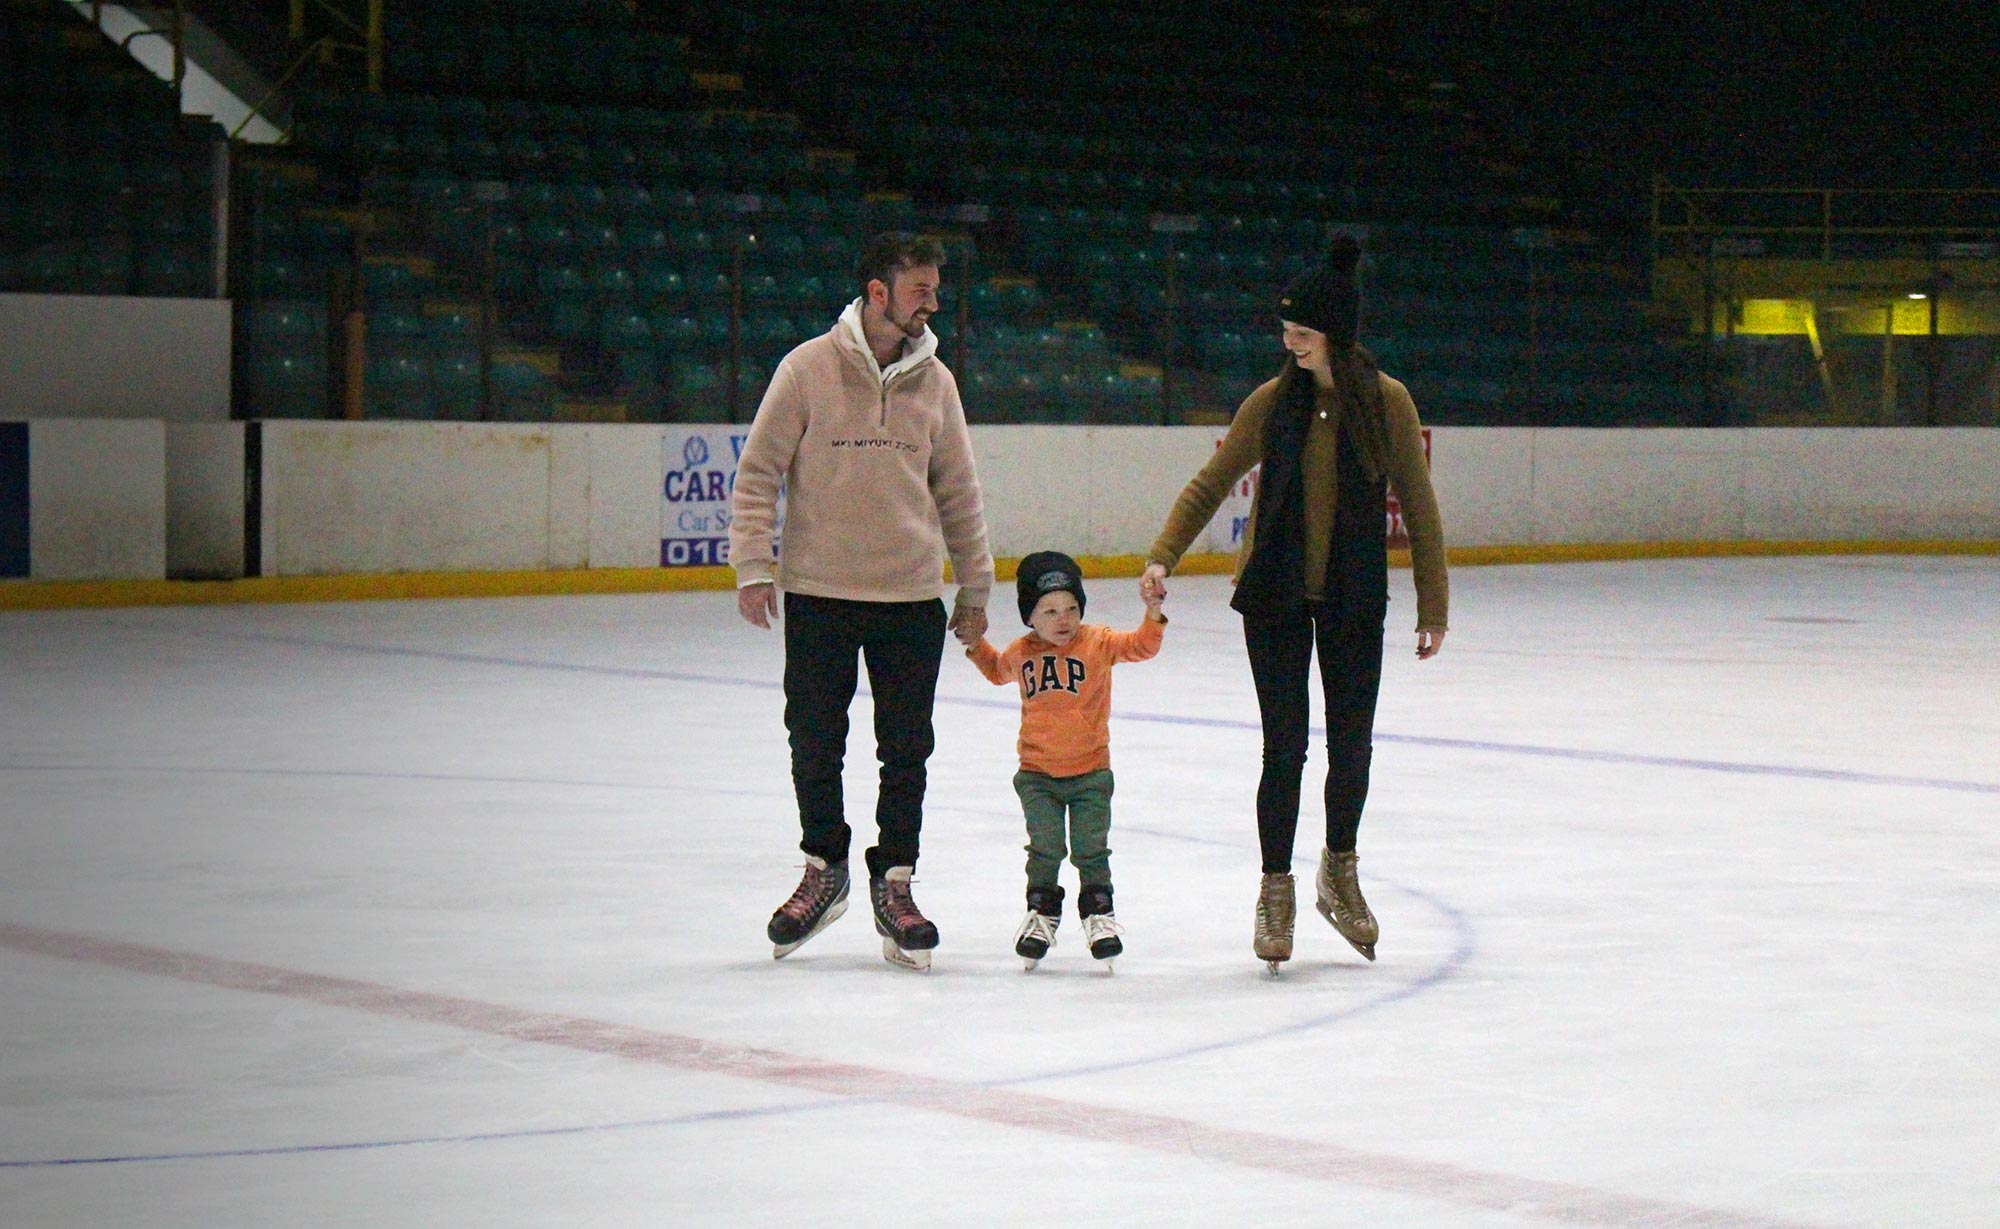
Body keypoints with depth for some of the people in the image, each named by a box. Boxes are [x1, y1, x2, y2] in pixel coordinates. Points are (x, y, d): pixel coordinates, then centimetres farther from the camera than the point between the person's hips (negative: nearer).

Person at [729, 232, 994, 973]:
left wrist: (975, 588, 14)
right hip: (819, 593, -2)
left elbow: (957, 492, 13)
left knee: (907, 750, 4)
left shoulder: (934, 381, 6)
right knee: (815, 744, 6)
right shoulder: (809, 369, -5)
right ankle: (824, 868, 25)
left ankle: (893, 883, 17)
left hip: (913, 600, 2)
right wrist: (753, 566, -10)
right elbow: (757, 473, -2)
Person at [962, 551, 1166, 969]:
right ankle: (1042, 912, 15)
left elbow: (1140, 647, -13)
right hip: (1038, 774, 1)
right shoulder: (1021, 653, 2)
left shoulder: (1098, 642, -5)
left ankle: (1098, 911, 19)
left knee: (1091, 848, 0)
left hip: (1090, 772, -1)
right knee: (1045, 848, -4)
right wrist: (976, 646, 11)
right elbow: (997, 670, 25)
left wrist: (1153, 616, -29)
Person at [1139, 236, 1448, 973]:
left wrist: (1432, 608, 0)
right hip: (1275, 594, 0)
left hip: (1353, 600, 0)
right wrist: (1163, 556, -12)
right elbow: (1211, 484, 1)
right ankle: (1275, 890, 13)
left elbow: (1417, 506, -1)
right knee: (1285, 747, -2)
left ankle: (1340, 872, 29)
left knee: (1352, 744, 4)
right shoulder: (1273, 402, -4)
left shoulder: (1387, 402, -6)